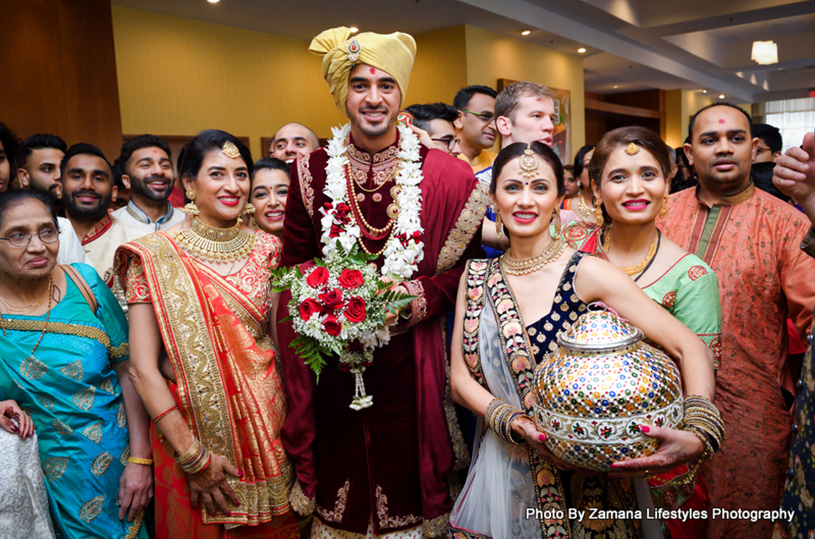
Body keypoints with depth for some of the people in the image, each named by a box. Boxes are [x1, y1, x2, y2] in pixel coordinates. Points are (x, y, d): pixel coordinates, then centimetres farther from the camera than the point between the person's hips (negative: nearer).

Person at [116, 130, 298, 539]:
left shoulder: (265, 248, 2)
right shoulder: (155, 255, -9)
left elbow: (281, 337, 7)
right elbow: (143, 368, -11)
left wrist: (292, 423, -2)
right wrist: (193, 455, -13)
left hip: (267, 424, 3)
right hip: (190, 427, -3)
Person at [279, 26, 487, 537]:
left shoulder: (445, 176, -2)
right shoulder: (313, 171, 1)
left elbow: (468, 266, 3)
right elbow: (293, 272, 8)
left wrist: (415, 297, -12)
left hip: (410, 358, -1)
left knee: (407, 468, 9)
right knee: (340, 470, 11)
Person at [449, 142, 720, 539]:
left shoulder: (588, 273, -13)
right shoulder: (475, 277, -1)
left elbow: (692, 349, -16)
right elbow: (460, 378, -1)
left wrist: (697, 436, -32)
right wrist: (511, 422, -19)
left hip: (583, 472, -2)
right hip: (502, 472, 3)